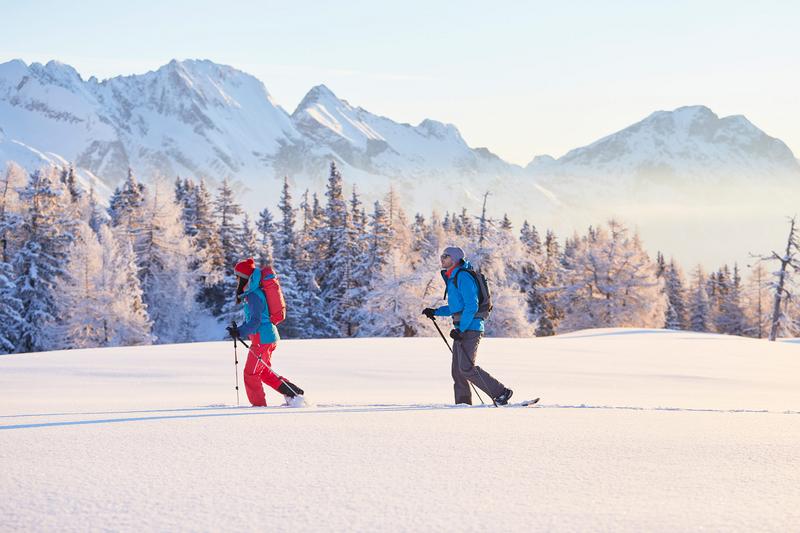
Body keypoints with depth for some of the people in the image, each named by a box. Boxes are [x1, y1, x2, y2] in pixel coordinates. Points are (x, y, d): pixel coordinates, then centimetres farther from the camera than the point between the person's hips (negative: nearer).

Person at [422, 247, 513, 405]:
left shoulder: (463, 277, -13)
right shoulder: (452, 278, 19)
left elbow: (471, 306, -20)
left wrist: (460, 329, -22)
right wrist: (435, 312, 20)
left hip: (469, 328, -10)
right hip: (461, 328, 10)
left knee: (466, 367, -15)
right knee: (457, 370, 8)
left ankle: (501, 393, -11)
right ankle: (463, 403, 11)